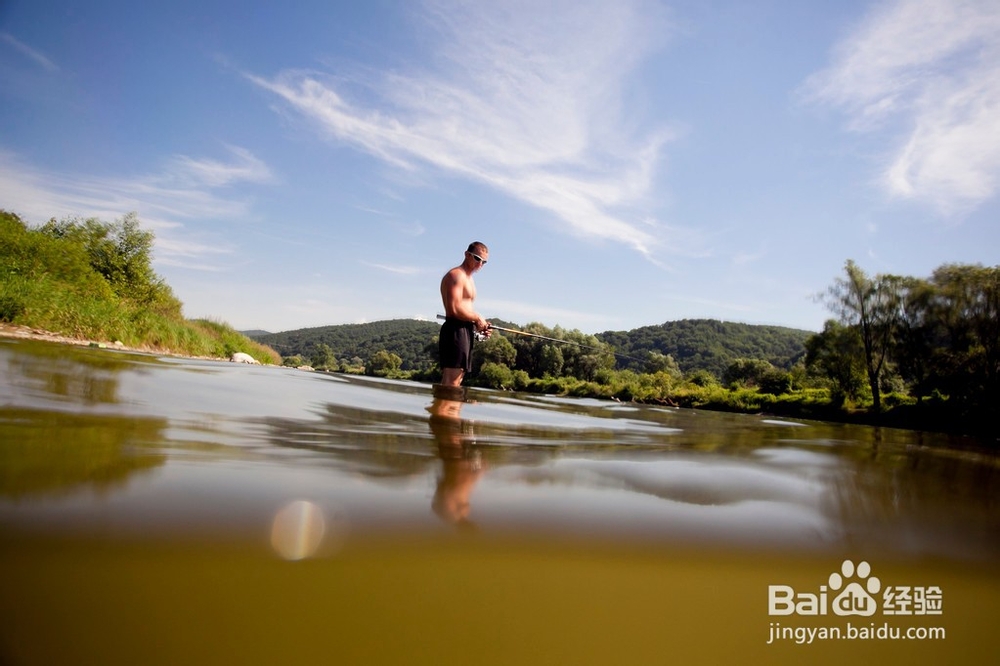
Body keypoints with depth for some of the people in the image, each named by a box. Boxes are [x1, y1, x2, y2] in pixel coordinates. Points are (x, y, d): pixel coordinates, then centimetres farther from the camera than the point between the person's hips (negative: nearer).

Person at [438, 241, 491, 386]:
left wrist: (480, 325, 9)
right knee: (450, 382, -15)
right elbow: (454, 309, -20)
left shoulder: (468, 278, 24)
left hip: (466, 331, 10)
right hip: (455, 330, -10)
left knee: (456, 382, 9)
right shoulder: (456, 275, -8)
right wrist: (477, 318, -9)